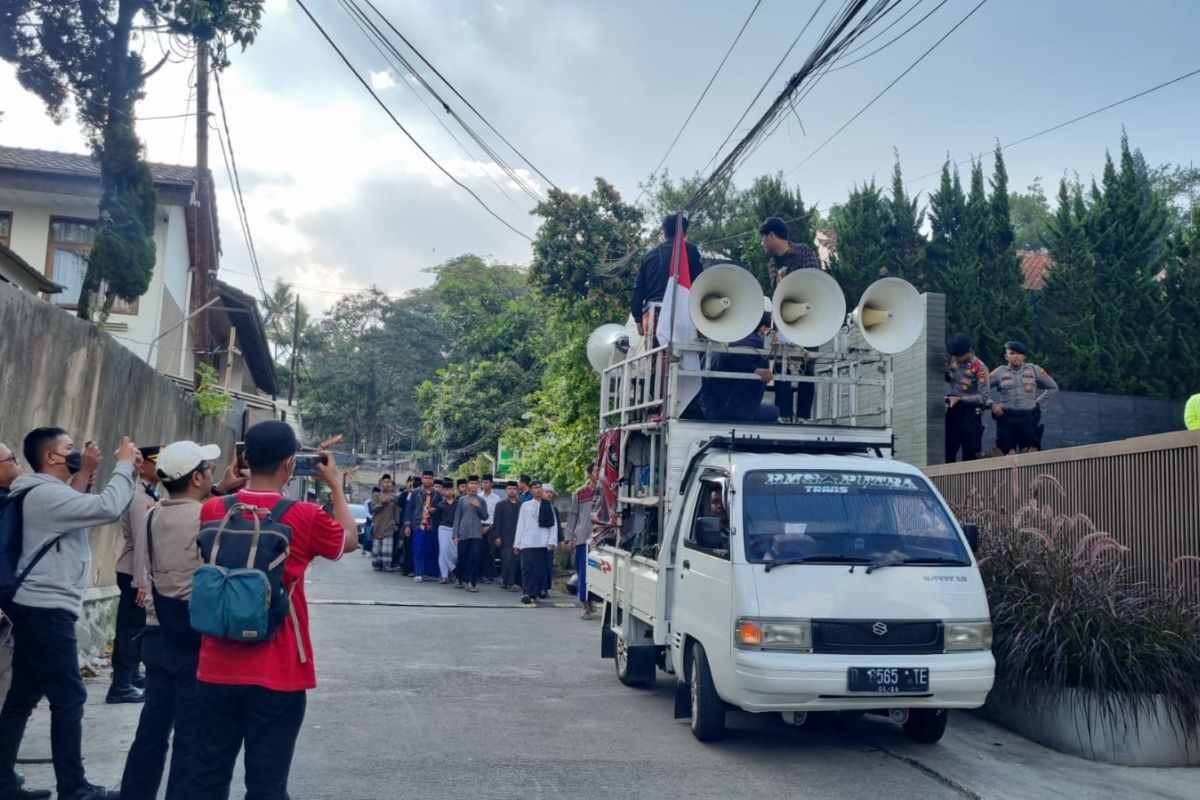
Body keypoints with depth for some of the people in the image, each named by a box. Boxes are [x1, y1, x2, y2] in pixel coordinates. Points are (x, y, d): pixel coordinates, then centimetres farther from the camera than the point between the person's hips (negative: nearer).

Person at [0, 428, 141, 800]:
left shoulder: (45, 494, 16)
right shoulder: (47, 493, -17)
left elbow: (92, 507, 16)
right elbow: (109, 508, -26)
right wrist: (124, 464, -15)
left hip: (35, 609, 11)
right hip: (47, 610, -11)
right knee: (69, 698, -4)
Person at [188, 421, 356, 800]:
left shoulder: (213, 510, -2)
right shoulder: (304, 517, -11)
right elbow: (350, 540, 9)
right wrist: (335, 485, 17)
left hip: (217, 669, 4)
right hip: (277, 674, -4)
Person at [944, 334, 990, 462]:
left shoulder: (979, 368, -14)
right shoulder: (954, 361, 4)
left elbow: (984, 397, -18)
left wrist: (959, 399, -21)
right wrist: (945, 370, -1)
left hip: (970, 412, -6)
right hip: (952, 409, 6)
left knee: (970, 452, 0)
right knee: (947, 451, 10)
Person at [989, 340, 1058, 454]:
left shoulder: (1034, 370, 8)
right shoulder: (999, 372, 5)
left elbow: (1053, 387, 16)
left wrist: (1039, 403, 9)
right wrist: (992, 404, -2)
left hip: (1029, 417, 1)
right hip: (1006, 418, -1)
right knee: (1008, 454, -3)